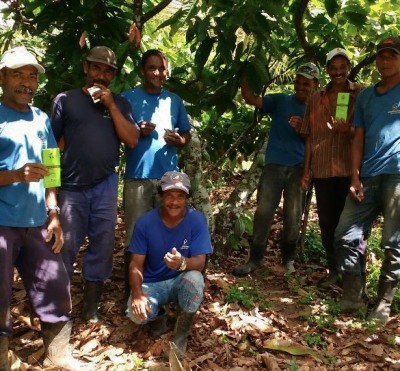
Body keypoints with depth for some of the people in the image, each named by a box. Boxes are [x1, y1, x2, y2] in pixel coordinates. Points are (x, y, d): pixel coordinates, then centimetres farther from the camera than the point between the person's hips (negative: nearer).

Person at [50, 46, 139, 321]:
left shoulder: (120, 103, 9)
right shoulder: (65, 99, 4)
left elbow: (132, 141, -3)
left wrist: (111, 106, -8)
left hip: (105, 186, 2)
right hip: (71, 186, -2)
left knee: (102, 245, 6)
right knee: (66, 245, 2)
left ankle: (91, 305, 20)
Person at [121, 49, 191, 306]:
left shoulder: (175, 101, 13)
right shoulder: (128, 98, 4)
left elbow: (187, 135, 16)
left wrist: (178, 140, -7)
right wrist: (138, 131, -15)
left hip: (169, 176, 3)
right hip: (138, 176, -3)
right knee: (136, 236, -1)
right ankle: (131, 292, 10)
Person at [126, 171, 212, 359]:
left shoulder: (196, 220, -15)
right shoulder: (145, 222, -13)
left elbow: (200, 262, -20)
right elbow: (136, 264, -11)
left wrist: (182, 263, -44)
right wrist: (137, 294, -29)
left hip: (181, 281, 0)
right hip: (152, 283, 1)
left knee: (195, 279, -36)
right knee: (137, 313, -30)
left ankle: (180, 336, -9)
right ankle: (158, 316, 11)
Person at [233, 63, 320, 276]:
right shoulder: (280, 101, 6)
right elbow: (249, 98, -5)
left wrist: (302, 128, -16)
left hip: (299, 168, 1)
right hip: (274, 165, 0)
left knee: (293, 217, 6)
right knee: (263, 212, -3)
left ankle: (288, 259, 22)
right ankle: (255, 259, 6)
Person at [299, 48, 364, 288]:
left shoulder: (362, 94, 2)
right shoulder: (316, 99, 12)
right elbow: (310, 137, 13)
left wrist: (349, 130, -20)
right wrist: (306, 170, 9)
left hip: (350, 169, -3)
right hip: (322, 170, 3)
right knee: (327, 223, 8)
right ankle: (334, 271, 22)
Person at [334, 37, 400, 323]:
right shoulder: (366, 96, 18)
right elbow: (359, 139, 14)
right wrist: (355, 177, 5)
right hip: (367, 178, 5)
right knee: (346, 236, 1)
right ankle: (353, 298, 12)